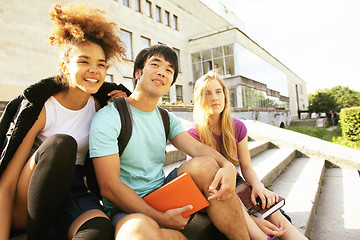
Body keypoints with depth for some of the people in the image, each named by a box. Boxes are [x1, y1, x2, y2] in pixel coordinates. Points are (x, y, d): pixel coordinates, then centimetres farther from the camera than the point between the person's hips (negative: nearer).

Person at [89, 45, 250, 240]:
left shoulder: (167, 119, 9)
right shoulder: (108, 118, -12)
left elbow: (196, 147, -6)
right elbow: (109, 188, -17)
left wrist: (227, 166, -28)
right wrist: (162, 219, -23)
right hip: (127, 208, -4)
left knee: (207, 165, -18)